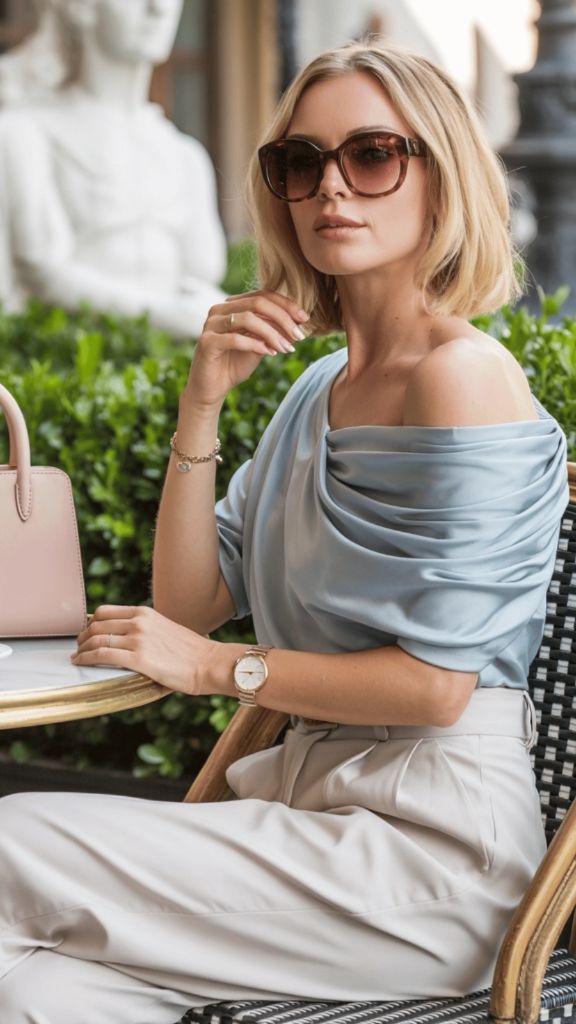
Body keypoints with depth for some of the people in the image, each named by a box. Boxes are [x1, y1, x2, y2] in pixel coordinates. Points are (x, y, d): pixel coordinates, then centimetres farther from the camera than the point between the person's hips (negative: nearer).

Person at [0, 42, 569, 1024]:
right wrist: (202, 402, 1)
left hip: (429, 842, -7)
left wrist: (220, 667, -4)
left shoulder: (462, 378, -11)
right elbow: (188, 601, 12)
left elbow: (435, 683, -15)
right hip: (312, 791, 7)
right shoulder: (318, 389, 15)